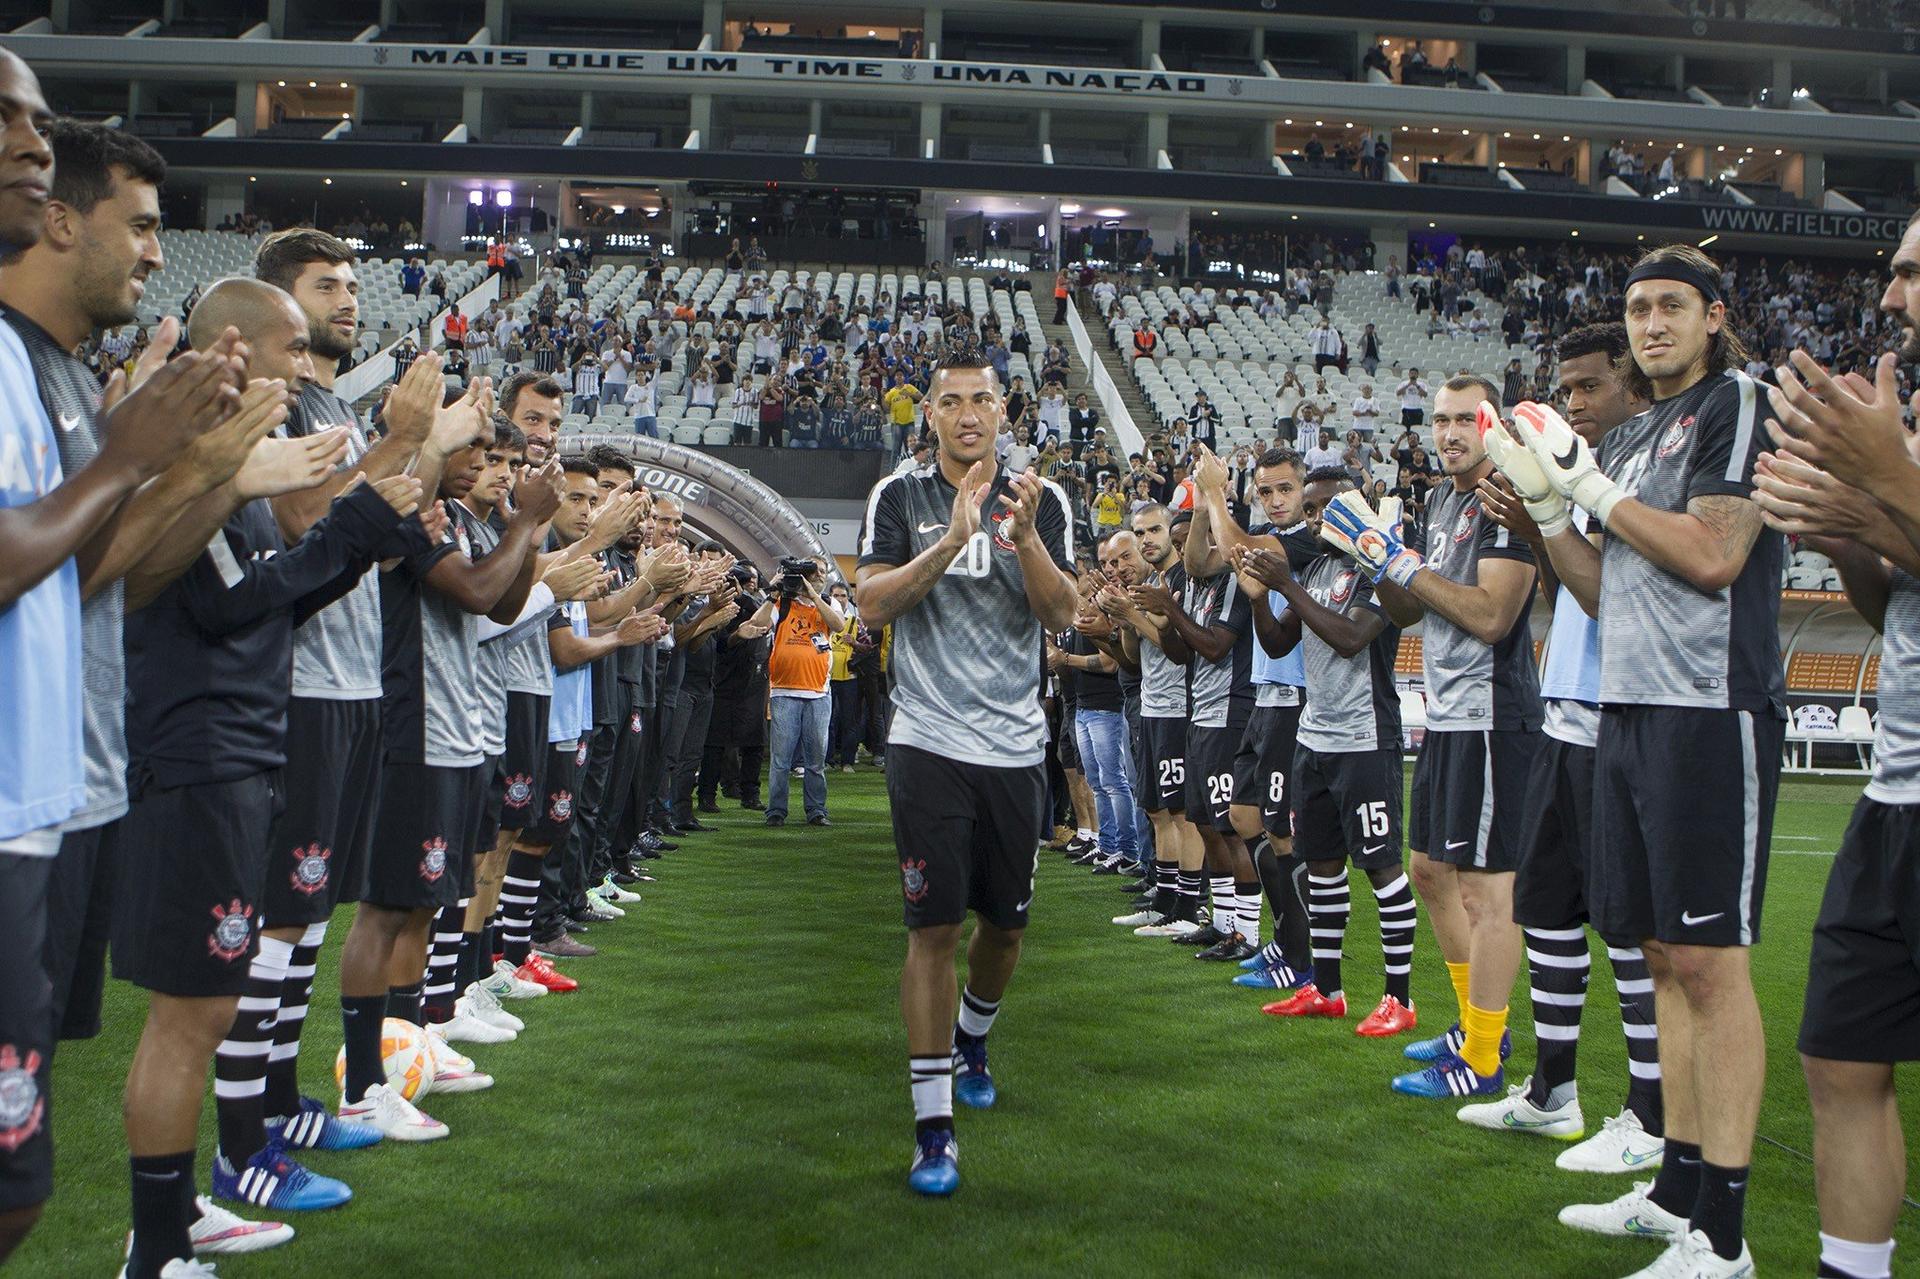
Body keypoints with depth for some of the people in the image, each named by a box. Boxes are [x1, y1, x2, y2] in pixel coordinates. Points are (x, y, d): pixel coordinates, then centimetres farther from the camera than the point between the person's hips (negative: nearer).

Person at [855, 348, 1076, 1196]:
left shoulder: (1040, 500, 6)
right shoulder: (900, 497, 2)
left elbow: (1062, 614, -4)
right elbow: (872, 605, -11)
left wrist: (1023, 537, -20)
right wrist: (953, 537, -22)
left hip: (1016, 746, 3)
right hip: (930, 744, -3)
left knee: (1004, 922, 15)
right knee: (934, 928, -6)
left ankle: (971, 1040, 45)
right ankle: (933, 1127, 2)